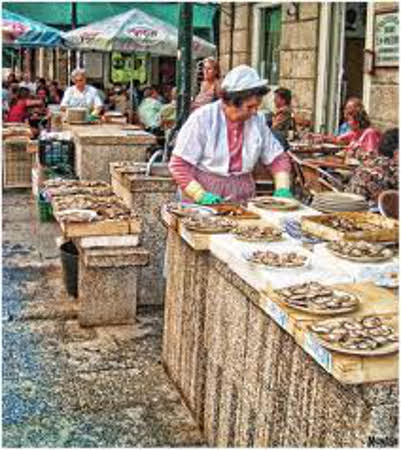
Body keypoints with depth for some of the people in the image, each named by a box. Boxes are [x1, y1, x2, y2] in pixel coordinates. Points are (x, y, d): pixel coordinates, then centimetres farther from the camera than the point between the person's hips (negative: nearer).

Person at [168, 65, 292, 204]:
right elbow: (178, 164, -4)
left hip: (242, 201, 3)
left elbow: (278, 158, 17)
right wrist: (201, 195, -16)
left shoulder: (257, 121, 6)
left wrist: (282, 190, 1)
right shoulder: (202, 119, -5)